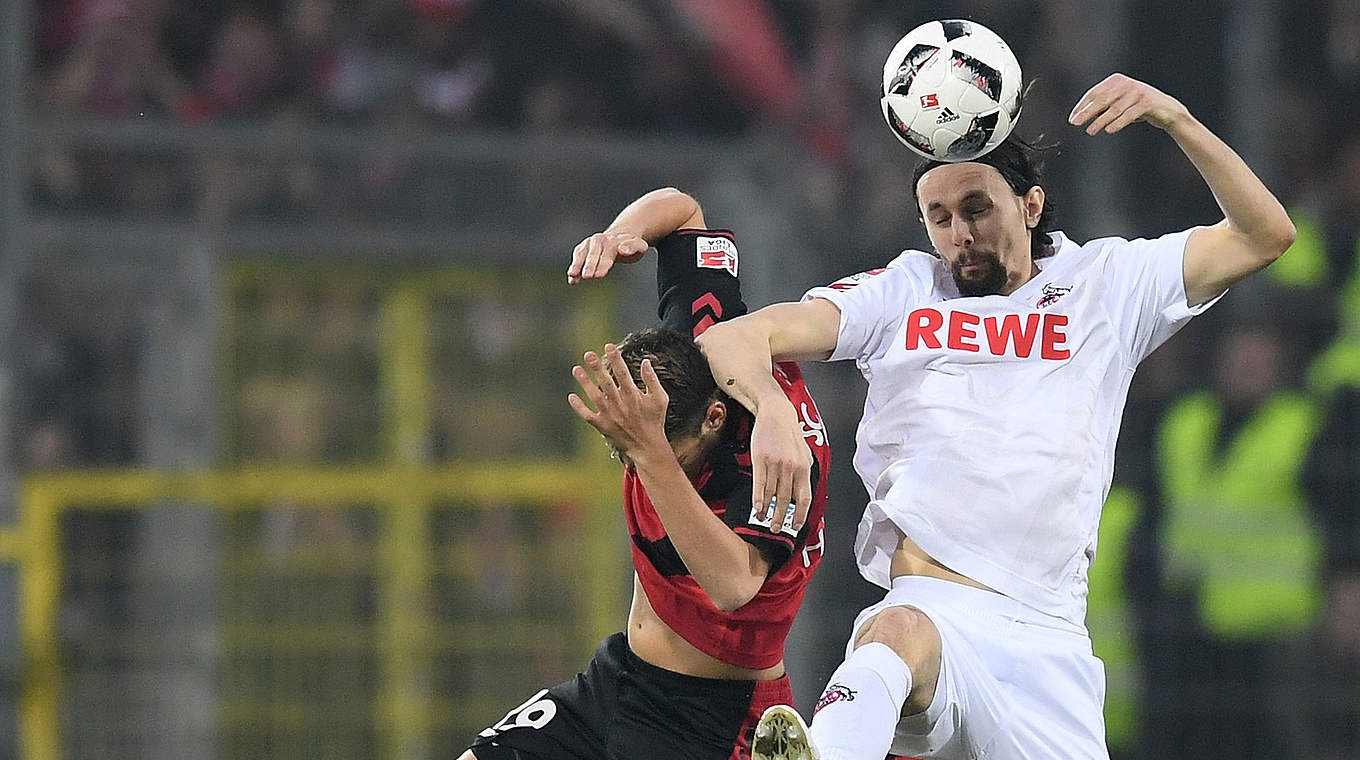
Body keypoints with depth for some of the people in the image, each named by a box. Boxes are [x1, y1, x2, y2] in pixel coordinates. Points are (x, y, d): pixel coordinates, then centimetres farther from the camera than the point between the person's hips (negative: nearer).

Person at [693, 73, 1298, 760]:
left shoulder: (1103, 284, 16)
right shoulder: (902, 295, 14)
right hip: (924, 608, -4)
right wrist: (770, 409, -20)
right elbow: (733, 340, 5)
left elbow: (1265, 235, 10)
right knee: (898, 631, -38)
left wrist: (1173, 117, -4)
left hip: (1048, 643, 4)